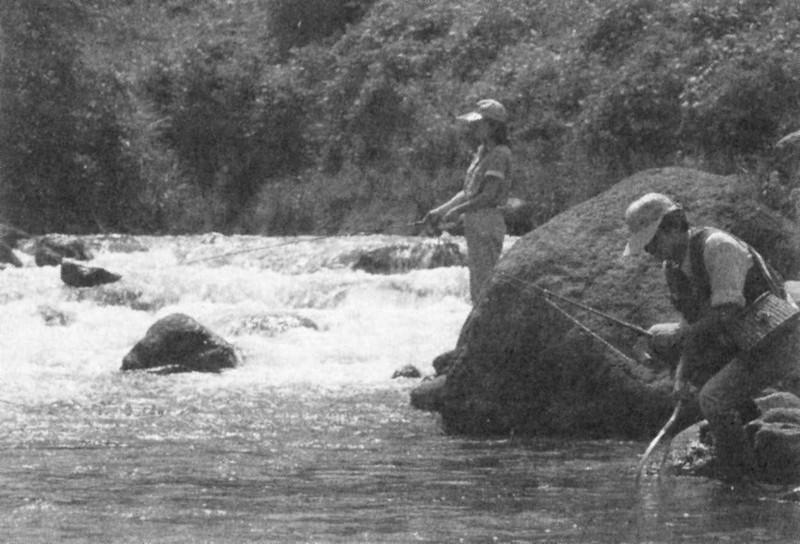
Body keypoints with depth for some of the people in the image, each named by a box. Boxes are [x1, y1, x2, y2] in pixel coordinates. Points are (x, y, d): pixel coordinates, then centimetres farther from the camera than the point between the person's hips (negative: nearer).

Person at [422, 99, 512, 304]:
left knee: (485, 288, -10)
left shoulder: (499, 155, -12)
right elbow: (468, 192, 20)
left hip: (488, 224, -10)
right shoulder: (482, 152, 15)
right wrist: (440, 210, 15)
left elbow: (489, 195, -18)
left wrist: (458, 210, -10)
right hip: (475, 224, 10)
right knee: (477, 289, 12)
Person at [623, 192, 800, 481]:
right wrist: (683, 378, 1)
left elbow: (727, 316, -29)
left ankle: (740, 475, -7)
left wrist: (677, 335, -21)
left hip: (775, 344, -9)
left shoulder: (717, 246, -24)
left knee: (714, 399, -24)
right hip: (743, 342, 9)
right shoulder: (673, 266, 4)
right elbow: (694, 321, 13)